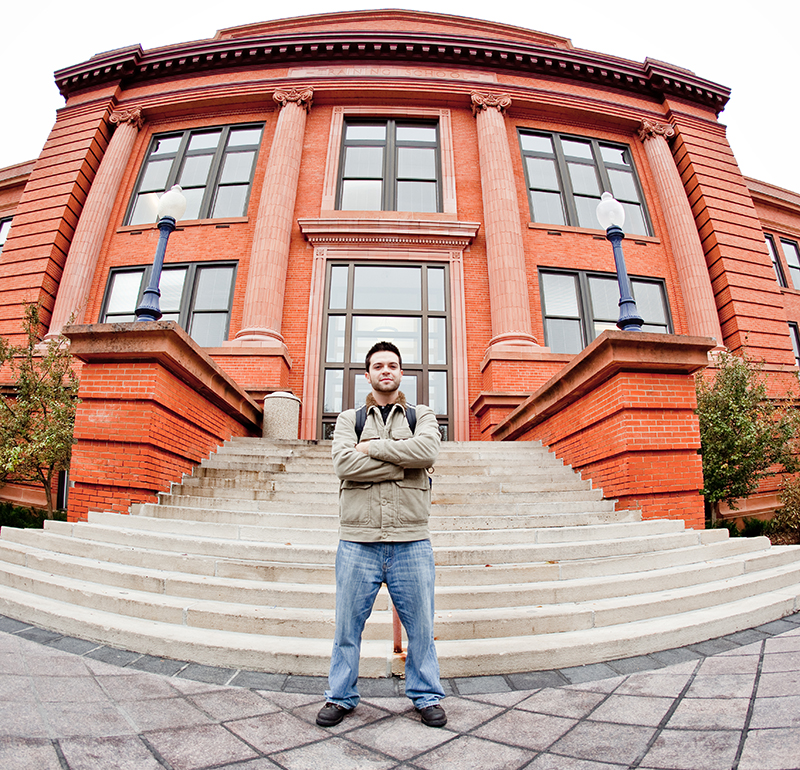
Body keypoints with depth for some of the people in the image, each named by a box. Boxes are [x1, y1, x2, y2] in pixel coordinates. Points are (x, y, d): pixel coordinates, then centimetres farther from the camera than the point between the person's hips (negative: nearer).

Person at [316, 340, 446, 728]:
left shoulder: (422, 416, 10)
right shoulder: (348, 419, 9)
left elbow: (427, 449, -14)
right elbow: (344, 463, -11)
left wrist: (373, 447, -10)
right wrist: (404, 462, -11)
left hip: (411, 541, 0)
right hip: (358, 541, 0)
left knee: (421, 624, 12)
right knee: (348, 624, 12)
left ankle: (426, 696, 34)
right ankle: (340, 696, 34)